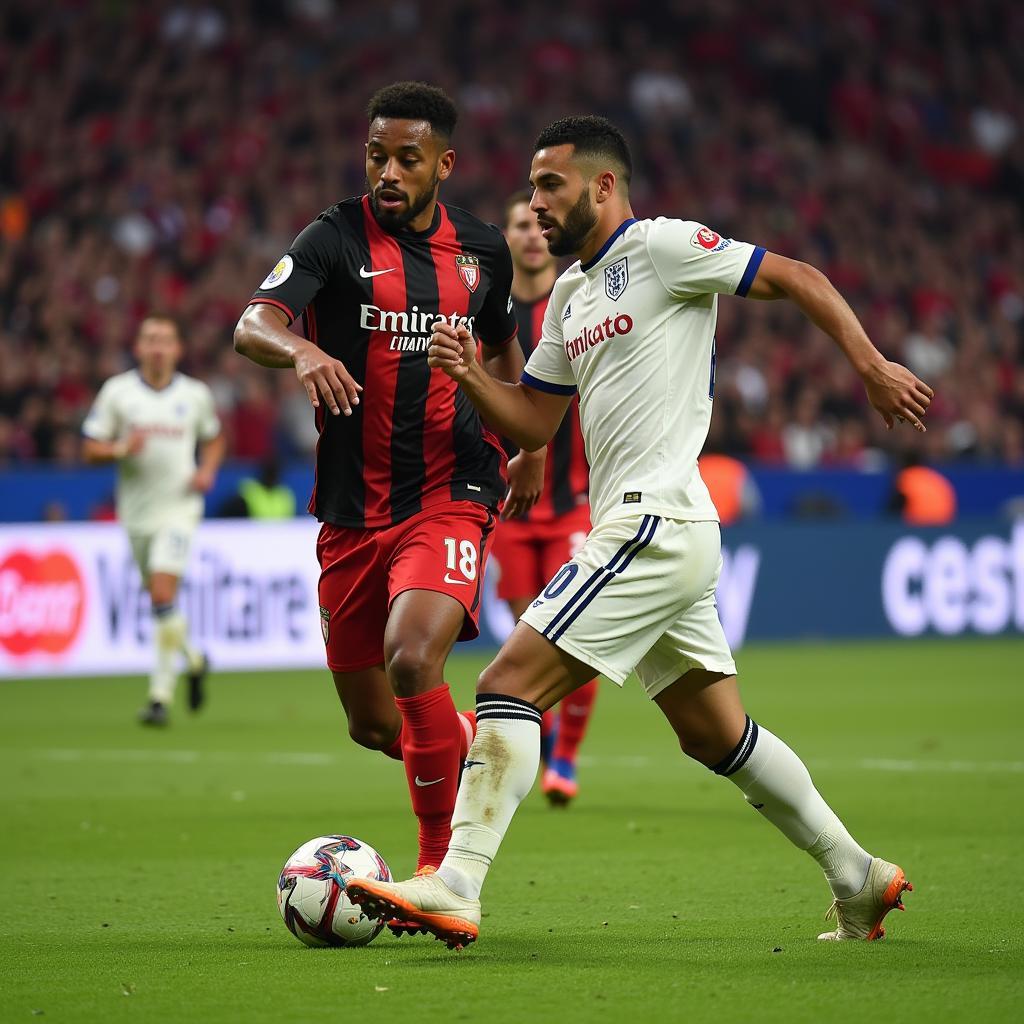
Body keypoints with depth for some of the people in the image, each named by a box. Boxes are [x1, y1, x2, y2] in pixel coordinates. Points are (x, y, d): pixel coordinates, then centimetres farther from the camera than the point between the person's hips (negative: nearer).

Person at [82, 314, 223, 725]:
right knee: (160, 601, 12)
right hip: (136, 511, 2)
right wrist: (121, 448, -20)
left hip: (178, 508, -2)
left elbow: (213, 438, 19)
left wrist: (207, 470, 0)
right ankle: (193, 660, 41)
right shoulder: (116, 391, 0)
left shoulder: (196, 394, 2)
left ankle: (160, 695, -13)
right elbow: (90, 448, 0)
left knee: (163, 595, -17)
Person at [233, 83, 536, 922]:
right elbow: (251, 326, -22)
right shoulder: (337, 239, -4)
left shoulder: (482, 248, 6)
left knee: (412, 658, -27)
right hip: (355, 509, 1)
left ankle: (440, 863, -13)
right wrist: (303, 351, -43)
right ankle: (470, 740, 43)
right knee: (372, 725, 8)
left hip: (451, 496, -1)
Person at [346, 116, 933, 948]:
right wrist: (471, 377, 3)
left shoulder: (661, 247, -6)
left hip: (657, 524, -10)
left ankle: (454, 888, -19)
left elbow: (798, 278, -6)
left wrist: (873, 366, -13)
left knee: (511, 685, -14)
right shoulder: (571, 294, 20)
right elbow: (533, 422, 21)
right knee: (717, 734, 15)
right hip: (650, 534, 10)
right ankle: (857, 879, 23)